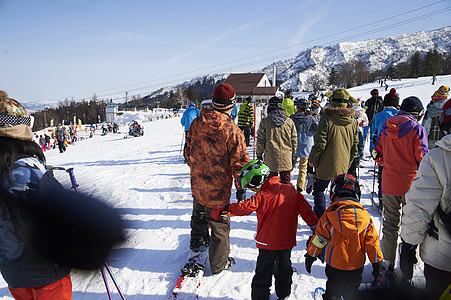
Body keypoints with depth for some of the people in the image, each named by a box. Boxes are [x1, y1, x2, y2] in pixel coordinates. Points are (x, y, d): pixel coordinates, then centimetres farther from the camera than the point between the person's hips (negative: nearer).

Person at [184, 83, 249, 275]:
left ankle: (197, 241, 55)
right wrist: (241, 187, -2)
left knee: (199, 215, 31)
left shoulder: (196, 123, -6)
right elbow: (240, 162, -15)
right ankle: (219, 264, 27)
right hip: (219, 188, -5)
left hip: (197, 183, 5)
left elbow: (188, 150, 7)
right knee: (220, 226, 12)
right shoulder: (232, 131, -21)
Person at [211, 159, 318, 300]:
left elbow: (243, 207, -19)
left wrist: (221, 210, -9)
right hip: (287, 241, 6)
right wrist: (314, 226, 8)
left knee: (263, 274, 9)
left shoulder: (262, 196, -19)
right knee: (284, 270, 24)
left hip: (268, 243, -6)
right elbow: (304, 207, 2)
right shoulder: (290, 190, -1)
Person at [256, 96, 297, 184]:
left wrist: (259, 154, 10)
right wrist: (293, 155, 20)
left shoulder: (264, 122, -6)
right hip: (286, 159, 2)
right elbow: (294, 141, 8)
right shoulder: (289, 121, 1)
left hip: (271, 158, -2)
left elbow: (260, 140, -2)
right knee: (286, 182, 12)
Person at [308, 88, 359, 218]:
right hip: (343, 167, 5)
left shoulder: (327, 118, -16)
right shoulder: (353, 121, 2)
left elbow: (320, 143, -17)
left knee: (319, 191, 9)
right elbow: (355, 147, 7)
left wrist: (312, 159, -3)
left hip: (325, 165, -5)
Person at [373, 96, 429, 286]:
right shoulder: (417, 129, -10)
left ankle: (389, 265, 19)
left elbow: (378, 154, 8)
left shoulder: (386, 128, 3)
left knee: (390, 225, 13)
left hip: (389, 184, 4)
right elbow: (422, 158, -10)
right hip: (410, 184, -3)